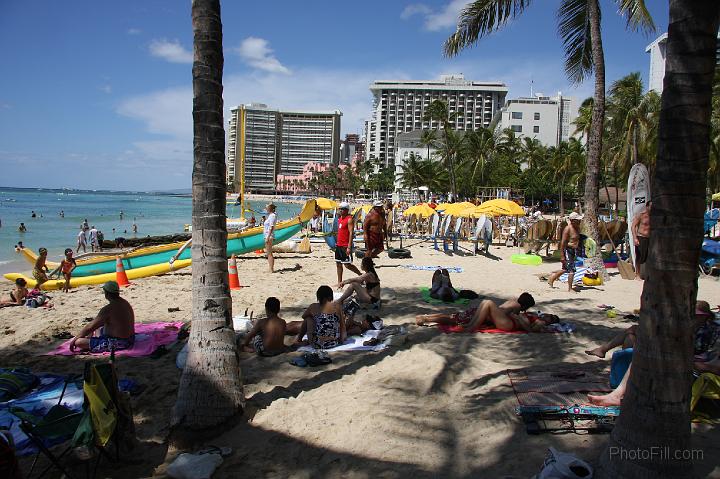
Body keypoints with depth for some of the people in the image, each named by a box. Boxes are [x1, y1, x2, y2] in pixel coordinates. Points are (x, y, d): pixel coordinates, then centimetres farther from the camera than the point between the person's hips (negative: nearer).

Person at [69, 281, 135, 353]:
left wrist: (74, 340, -3)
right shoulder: (126, 303, 5)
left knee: (78, 342, -10)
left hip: (116, 344, -9)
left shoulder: (108, 309, -22)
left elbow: (90, 327, -17)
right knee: (97, 328, 31)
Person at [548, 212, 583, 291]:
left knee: (565, 269, 19)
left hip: (574, 250, 9)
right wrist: (562, 256, -21)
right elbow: (563, 242, -19)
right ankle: (570, 289, 4)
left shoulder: (577, 228, 7)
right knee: (572, 270, -7)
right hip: (568, 250, -9)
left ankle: (552, 278, 37)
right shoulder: (568, 229, -18)